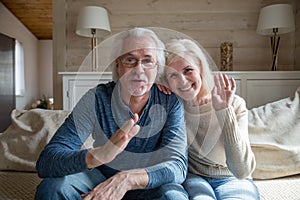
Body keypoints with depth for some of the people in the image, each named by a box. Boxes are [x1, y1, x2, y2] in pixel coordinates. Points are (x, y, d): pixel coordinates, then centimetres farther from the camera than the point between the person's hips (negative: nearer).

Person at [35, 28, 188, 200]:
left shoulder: (170, 103, -16)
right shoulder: (96, 99, -18)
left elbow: (178, 166, -23)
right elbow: (46, 162, -24)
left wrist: (127, 179, -41)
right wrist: (98, 155, -45)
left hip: (149, 183, 0)